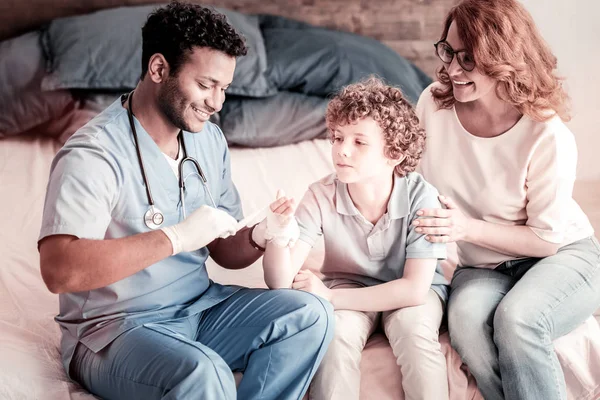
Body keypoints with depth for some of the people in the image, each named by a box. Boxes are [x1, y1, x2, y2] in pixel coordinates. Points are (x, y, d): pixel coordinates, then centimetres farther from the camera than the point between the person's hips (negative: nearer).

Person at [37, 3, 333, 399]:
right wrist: (174, 238, -32)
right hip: (116, 327, -7)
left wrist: (258, 237, -12)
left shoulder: (209, 139, 6)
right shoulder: (93, 155, -18)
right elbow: (59, 271, -30)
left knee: (311, 314, -12)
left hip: (200, 307, 7)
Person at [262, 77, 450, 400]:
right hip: (349, 285, 1)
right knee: (336, 333, -28)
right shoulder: (321, 197, -21)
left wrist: (328, 296, -23)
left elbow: (415, 288, -25)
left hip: (409, 292, -1)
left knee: (413, 330, -30)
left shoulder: (420, 197, -25)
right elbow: (280, 282, -23)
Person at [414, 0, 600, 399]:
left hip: (565, 256, -3)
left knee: (516, 319, -35)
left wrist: (468, 228, -27)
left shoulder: (549, 136, -20)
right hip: (483, 268, 3)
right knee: (465, 321, -31)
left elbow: (547, 240, -15)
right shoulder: (435, 104, -9)